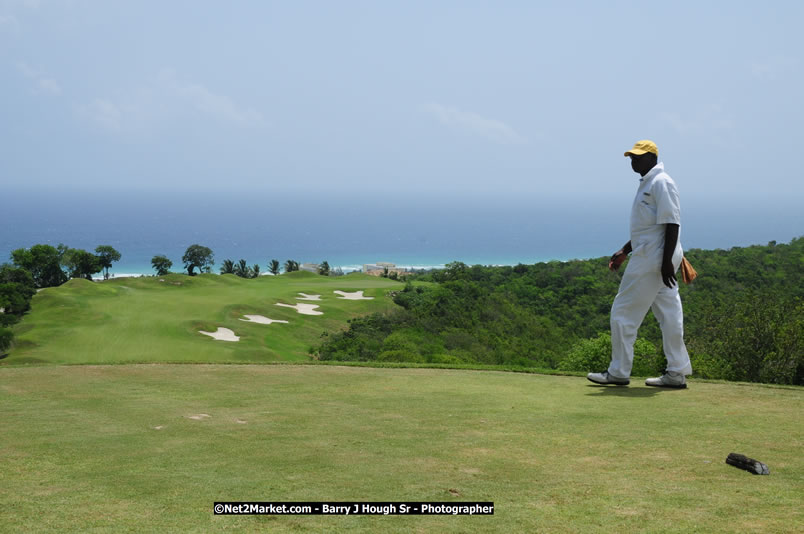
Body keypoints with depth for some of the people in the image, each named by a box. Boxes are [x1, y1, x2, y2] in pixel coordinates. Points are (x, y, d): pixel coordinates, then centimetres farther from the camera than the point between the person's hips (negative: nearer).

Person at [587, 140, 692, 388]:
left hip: (652, 257, -10)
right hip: (658, 260, 10)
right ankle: (677, 372, 11)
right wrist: (624, 251, 23)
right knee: (669, 314, 8)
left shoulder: (661, 183, -12)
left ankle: (618, 372, 1)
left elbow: (672, 223, -19)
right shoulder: (648, 183, 19)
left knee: (624, 311, -5)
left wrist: (667, 260, -24)